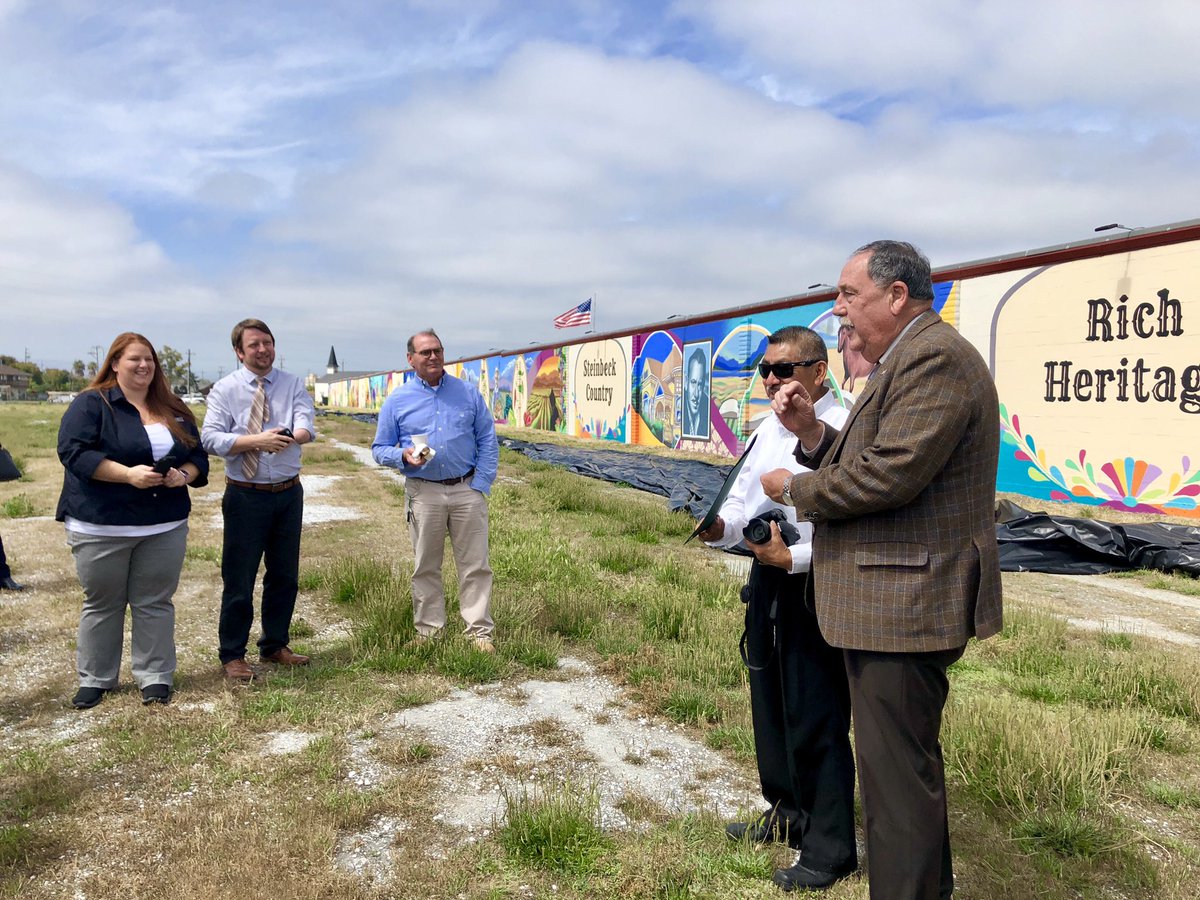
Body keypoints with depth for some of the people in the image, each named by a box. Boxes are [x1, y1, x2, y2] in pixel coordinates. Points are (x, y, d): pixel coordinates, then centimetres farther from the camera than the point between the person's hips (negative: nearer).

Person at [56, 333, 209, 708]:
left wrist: (184, 475, -11)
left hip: (165, 526, 3)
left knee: (155, 603, 7)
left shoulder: (174, 410, 11)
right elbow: (74, 451, -15)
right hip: (101, 526, -3)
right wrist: (128, 474, -24)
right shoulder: (90, 404, -4)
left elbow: (198, 455, 12)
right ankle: (94, 679, 22)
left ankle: (155, 677, 17)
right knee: (102, 604, 9)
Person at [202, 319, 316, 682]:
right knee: (239, 578, 3)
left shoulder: (292, 385, 3)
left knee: (285, 575, 13)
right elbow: (210, 438, -12)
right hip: (246, 496, -3)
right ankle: (232, 655, 18)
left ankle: (275, 646, 30)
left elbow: (307, 428, -13)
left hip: (289, 494, 3)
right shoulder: (225, 389, -2)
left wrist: (289, 438, -36)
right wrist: (256, 441, -25)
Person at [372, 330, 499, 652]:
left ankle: (480, 632, 11)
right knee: (426, 568, 8)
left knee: (475, 566, 3)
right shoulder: (397, 400, 4)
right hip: (423, 494, 0)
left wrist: (479, 485, -4)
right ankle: (428, 632, 20)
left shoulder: (468, 393, 6)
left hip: (467, 490, 0)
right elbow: (380, 449, 7)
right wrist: (403, 455, -15)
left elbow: (487, 442, 6)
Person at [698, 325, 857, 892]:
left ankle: (828, 850, 23)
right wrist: (720, 526, -5)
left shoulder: (843, 430, -16)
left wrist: (794, 558, -24)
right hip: (765, 578, 9)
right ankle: (787, 814, 43)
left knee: (816, 720, 3)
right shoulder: (768, 429, 11)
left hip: (814, 585, -9)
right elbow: (742, 496, 14)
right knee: (770, 706, 21)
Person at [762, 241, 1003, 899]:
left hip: (905, 605, -11)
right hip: (896, 602, 11)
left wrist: (793, 488, -12)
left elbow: (887, 475, -26)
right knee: (909, 760, 24)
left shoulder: (935, 357, -17)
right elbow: (859, 464, 16)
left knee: (896, 774, -1)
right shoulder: (907, 360, 17)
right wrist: (812, 433, -1)